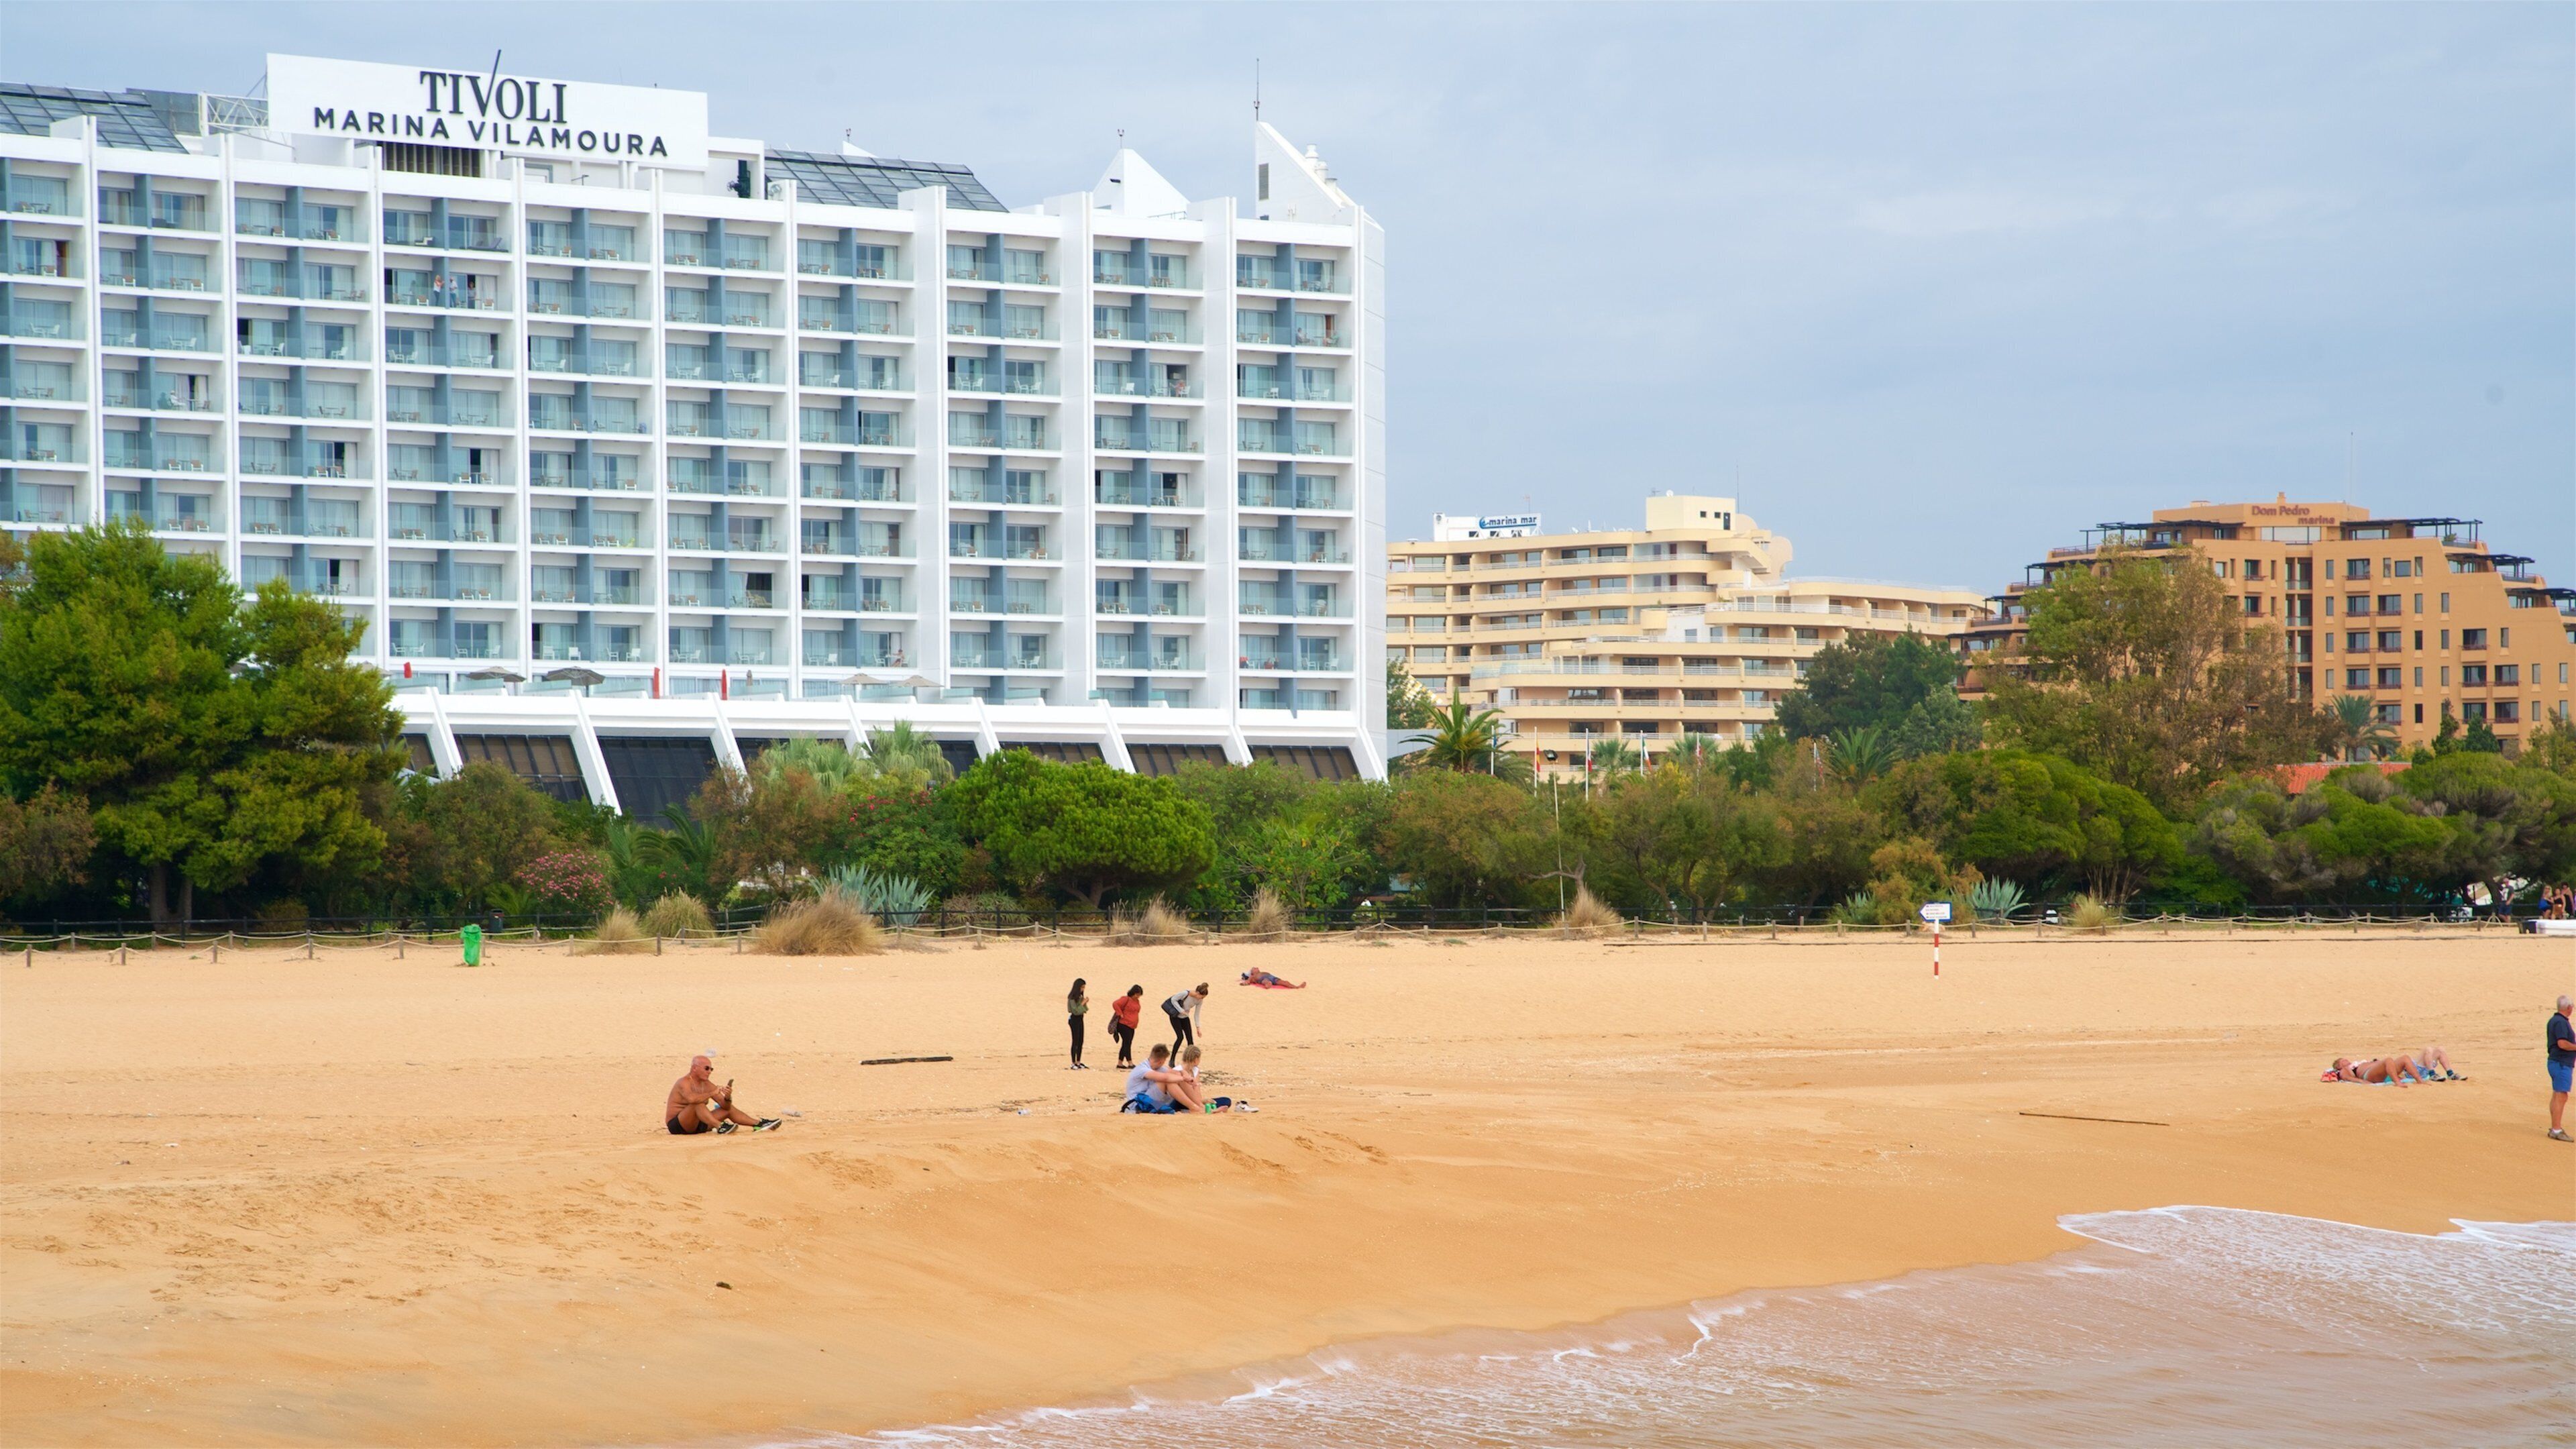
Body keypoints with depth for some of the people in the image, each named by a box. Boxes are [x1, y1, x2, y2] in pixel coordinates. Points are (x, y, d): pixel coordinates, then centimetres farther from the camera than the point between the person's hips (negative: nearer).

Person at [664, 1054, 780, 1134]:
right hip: (677, 1126, -9)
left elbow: (725, 1106, 6)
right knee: (697, 1103, -34)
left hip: (696, 1125, 9)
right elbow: (691, 1099, -40)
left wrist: (728, 1098, -17)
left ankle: (758, 1124, 6)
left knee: (729, 1109, 11)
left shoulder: (707, 1085, 7)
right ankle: (720, 1127, -45)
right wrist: (713, 1093, -31)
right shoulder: (685, 1083, -16)